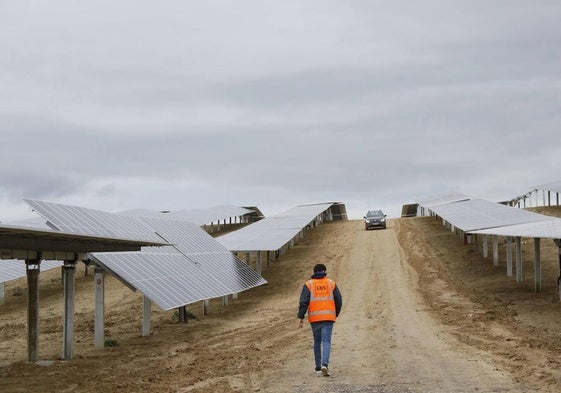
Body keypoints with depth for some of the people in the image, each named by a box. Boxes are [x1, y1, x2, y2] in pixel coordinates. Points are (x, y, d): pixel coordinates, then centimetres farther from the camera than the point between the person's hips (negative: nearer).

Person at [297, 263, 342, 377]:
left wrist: (301, 317, -4)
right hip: (328, 317, -1)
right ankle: (325, 364, -24)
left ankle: (318, 367, 19)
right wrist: (336, 314, 23)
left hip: (314, 317, 1)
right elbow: (339, 301, 9)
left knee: (317, 341, 15)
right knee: (326, 341, -4)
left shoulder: (308, 284, 5)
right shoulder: (331, 283, 8)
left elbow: (304, 302, -5)